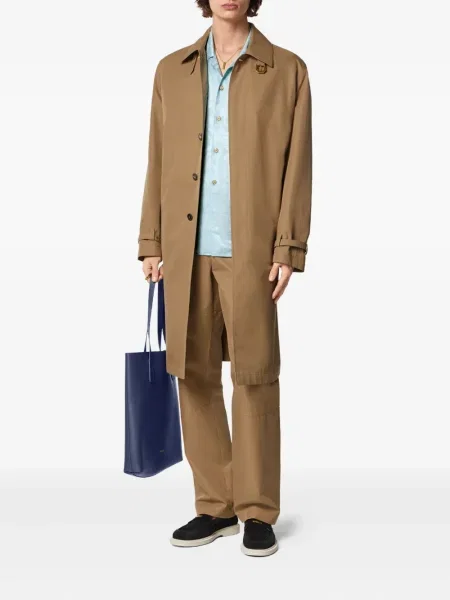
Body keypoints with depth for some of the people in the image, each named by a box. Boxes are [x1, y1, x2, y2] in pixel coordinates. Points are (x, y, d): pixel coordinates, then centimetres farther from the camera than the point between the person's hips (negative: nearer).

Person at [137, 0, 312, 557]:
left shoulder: (287, 70, 4)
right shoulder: (171, 70, 13)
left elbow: (297, 166, -1)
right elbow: (158, 162, 11)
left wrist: (288, 250, -9)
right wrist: (151, 243, 5)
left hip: (249, 249, -3)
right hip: (186, 248, 3)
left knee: (255, 377, 1)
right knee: (195, 376, 6)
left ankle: (258, 512, 15)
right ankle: (215, 506, 20)